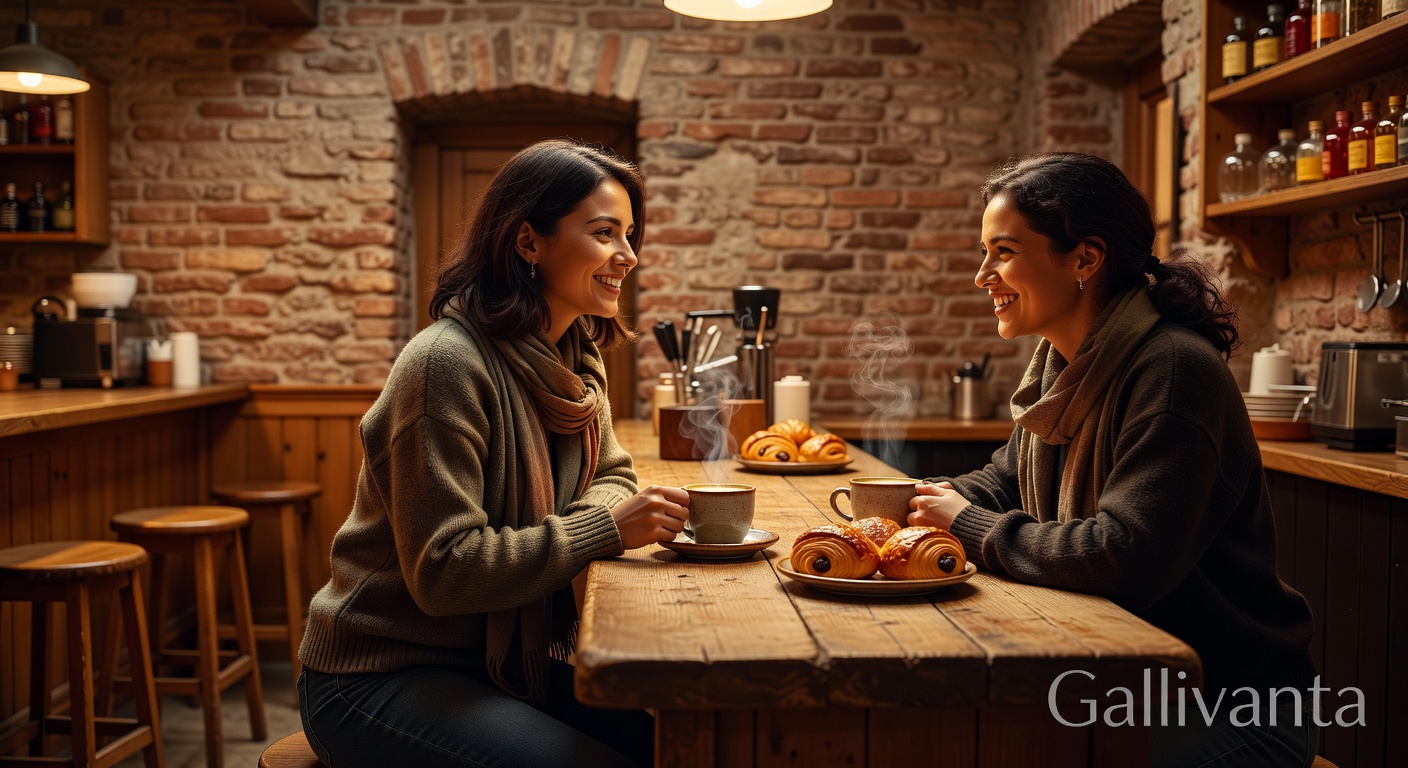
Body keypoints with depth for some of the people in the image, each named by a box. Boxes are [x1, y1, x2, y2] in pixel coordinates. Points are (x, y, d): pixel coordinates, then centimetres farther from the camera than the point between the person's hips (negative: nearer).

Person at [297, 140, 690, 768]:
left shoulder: (577, 359, 4)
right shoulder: (446, 364, -22)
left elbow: (610, 474, 14)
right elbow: (443, 571, -25)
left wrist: (608, 507, -10)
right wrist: (605, 527, -25)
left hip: (510, 656, 7)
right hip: (383, 677, -7)